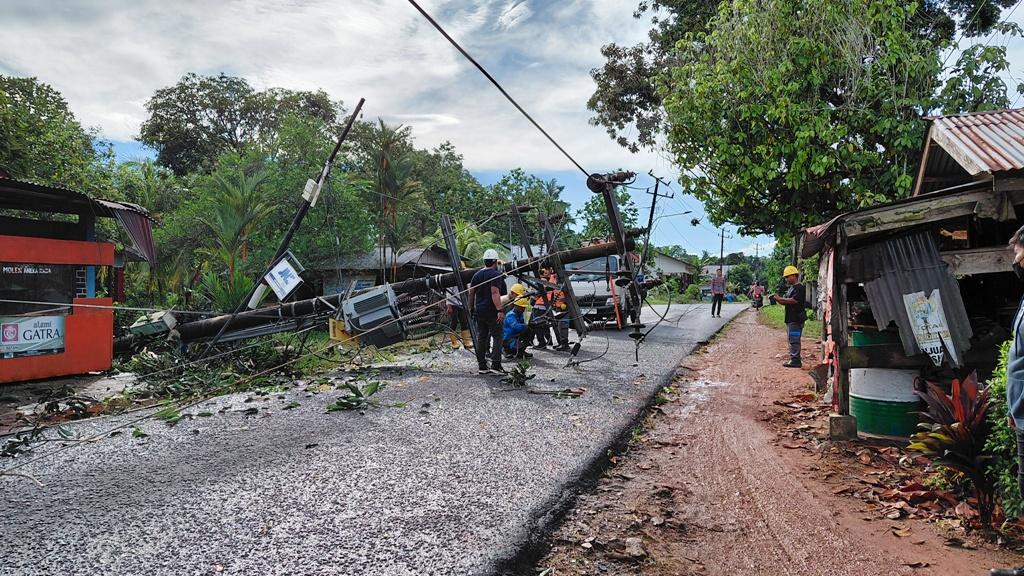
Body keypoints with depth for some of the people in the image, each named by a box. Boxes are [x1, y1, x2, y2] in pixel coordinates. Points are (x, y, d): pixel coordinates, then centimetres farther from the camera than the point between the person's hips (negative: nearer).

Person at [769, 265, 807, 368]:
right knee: (792, 340, 14)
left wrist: (779, 298, -19)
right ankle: (794, 360, 20)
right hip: (790, 319, 10)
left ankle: (795, 361, -5)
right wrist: (776, 299, 1)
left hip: (796, 319, -10)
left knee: (794, 340, -8)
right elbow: (785, 302, 19)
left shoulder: (799, 288, -12)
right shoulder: (791, 288, 19)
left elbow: (793, 301, -24)